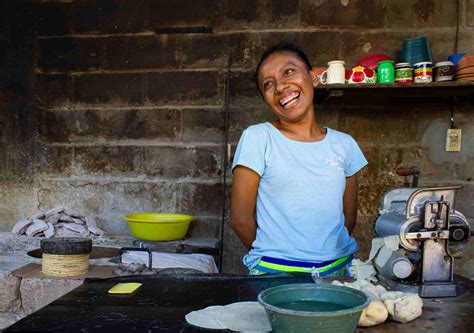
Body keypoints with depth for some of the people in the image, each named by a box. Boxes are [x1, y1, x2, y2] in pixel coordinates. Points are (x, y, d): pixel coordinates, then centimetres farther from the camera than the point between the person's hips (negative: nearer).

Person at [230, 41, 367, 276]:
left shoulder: (344, 144, 5)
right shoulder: (257, 138, -5)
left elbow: (349, 217, 11)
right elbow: (241, 219, -5)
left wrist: (324, 258, 5)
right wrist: (272, 256, 4)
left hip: (337, 270, 3)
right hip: (275, 274, -2)